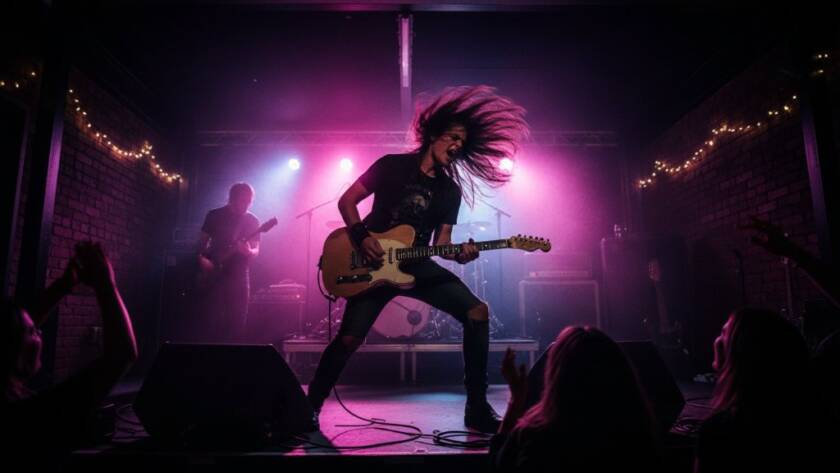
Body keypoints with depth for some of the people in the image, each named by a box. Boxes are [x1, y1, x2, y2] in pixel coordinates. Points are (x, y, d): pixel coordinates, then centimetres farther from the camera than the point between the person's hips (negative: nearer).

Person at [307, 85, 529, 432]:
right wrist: (362, 237, -18)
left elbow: (441, 241, 5)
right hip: (373, 264, -4)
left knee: (477, 312, -11)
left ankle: (477, 406, -3)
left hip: (416, 264, 4)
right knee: (349, 339, -11)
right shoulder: (392, 166, -4)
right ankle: (310, 407, 15)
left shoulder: (451, 191, 7)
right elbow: (346, 201, -3)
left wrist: (459, 254, -17)